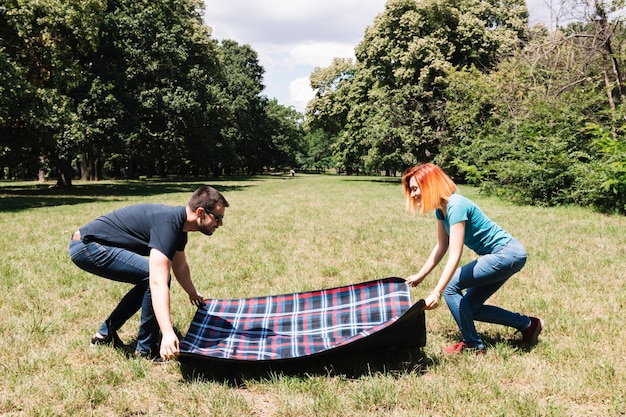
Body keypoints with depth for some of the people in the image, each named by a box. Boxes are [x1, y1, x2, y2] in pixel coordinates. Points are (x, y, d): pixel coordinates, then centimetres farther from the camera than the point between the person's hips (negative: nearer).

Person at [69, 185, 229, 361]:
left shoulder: (179, 223, 6)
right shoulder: (168, 223, -25)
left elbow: (180, 268, 26)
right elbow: (158, 284, -35)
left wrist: (194, 294, 39)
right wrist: (168, 333, -41)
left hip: (87, 247, 10)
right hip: (87, 246, -10)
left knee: (148, 280, 18)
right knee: (154, 278, -19)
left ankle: (105, 334, 25)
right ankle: (146, 349, -3)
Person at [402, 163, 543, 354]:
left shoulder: (455, 206, -25)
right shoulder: (441, 208, 2)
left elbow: (455, 256, -31)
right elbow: (441, 247, 12)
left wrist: (436, 293, -35)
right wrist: (420, 276, 13)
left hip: (507, 254, -10)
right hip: (499, 256, 10)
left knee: (451, 286, -12)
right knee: (470, 307, 8)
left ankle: (473, 345, 1)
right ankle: (527, 324, 19)